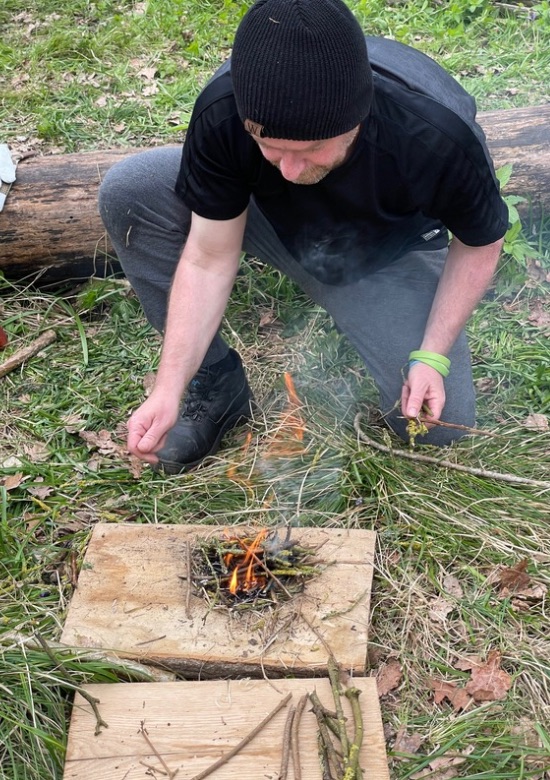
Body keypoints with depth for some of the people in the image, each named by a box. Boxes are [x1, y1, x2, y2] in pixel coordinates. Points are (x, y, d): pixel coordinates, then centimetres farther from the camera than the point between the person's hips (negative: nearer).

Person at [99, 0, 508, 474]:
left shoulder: (441, 138, -36)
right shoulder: (222, 112, -32)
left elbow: (480, 243, -16)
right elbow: (209, 259, -24)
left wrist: (433, 356, -23)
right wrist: (169, 390, -29)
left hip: (385, 258, -1)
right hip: (272, 223, 2)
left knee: (440, 424, -16)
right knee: (127, 191, -22)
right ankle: (217, 382, -8)